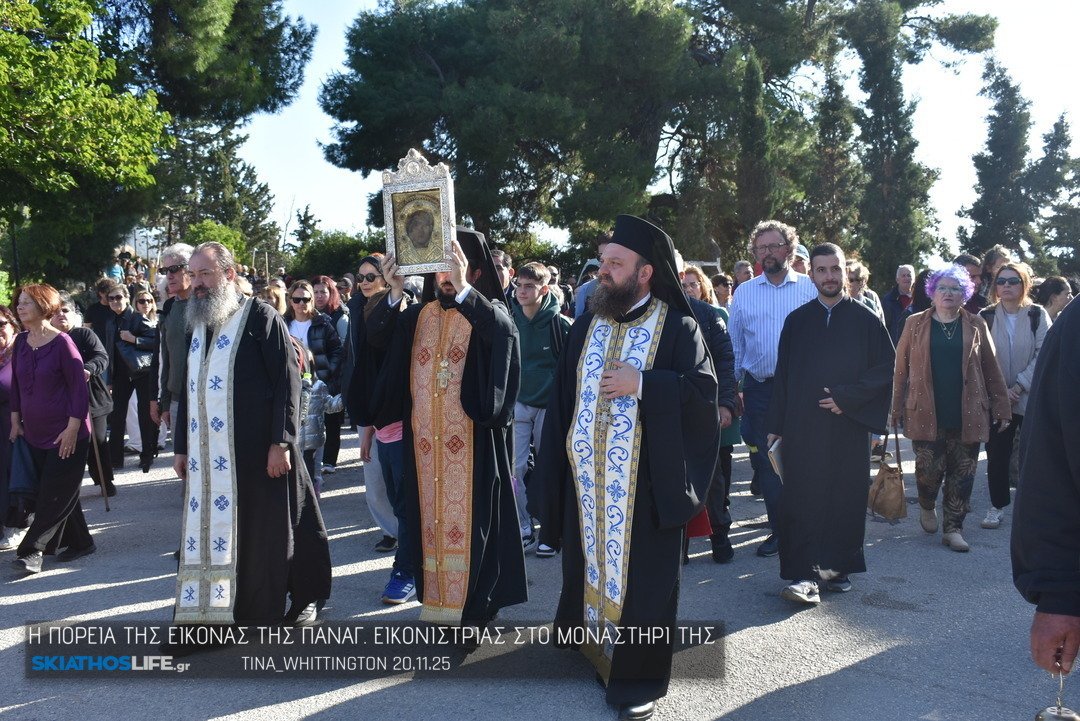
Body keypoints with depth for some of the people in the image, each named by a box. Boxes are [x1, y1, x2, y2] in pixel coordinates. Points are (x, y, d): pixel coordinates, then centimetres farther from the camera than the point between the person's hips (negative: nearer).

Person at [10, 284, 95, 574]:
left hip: (65, 433, -7)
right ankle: (80, 542, 24)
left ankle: (32, 549, 2)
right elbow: (16, 384, 15)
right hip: (35, 432, 7)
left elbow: (79, 388, -15)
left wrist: (72, 428, -18)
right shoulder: (21, 341, 5)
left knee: (55, 495, -4)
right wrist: (15, 420, 11)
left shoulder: (61, 342, -14)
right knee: (62, 492, 12)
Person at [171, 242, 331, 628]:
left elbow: (287, 380, -12)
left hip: (256, 451, -6)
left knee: (262, 531, 3)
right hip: (207, 455, 6)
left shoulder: (260, 316, -6)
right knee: (208, 529, 7)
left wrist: (280, 442, -17)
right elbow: (189, 389, 19)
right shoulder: (197, 323, 14)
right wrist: (181, 446, 16)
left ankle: (306, 597, 21)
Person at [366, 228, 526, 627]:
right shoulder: (417, 315, 11)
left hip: (471, 440, -4)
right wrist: (395, 294, -20)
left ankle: (471, 599, 11)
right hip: (424, 439, 4)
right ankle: (435, 595, 22)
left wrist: (462, 288, -36)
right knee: (431, 514, 10)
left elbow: (502, 330, -25)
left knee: (469, 514, 0)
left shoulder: (489, 311, -1)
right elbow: (376, 336, -4)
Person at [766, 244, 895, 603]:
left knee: (845, 498, 5)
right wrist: (776, 426, 1)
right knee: (803, 500, -4)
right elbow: (782, 375, 6)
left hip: (848, 427, 0)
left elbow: (887, 367, 1)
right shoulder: (796, 321, 7)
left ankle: (838, 566, 19)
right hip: (803, 428, 0)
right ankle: (804, 573, -2)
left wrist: (846, 397, -11)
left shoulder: (865, 319, 4)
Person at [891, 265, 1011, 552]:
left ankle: (953, 529, 16)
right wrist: (897, 407, 1)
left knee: (962, 475, 4)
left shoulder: (976, 325, 7)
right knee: (929, 469, -2)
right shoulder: (915, 324, 5)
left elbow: (991, 370, 7)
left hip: (967, 416, 1)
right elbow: (901, 369, 4)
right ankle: (927, 507, 29)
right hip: (927, 415, -1)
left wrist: (1002, 408, 4)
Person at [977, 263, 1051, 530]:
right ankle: (997, 505, 18)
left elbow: (1043, 356, -7)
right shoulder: (986, 317, 2)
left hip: (1031, 398, -1)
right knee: (996, 454, 4)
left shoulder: (1038, 315, -1)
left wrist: (1018, 387, -14)